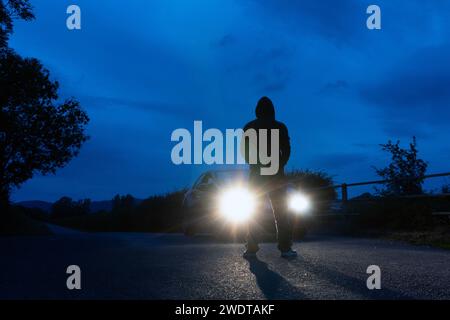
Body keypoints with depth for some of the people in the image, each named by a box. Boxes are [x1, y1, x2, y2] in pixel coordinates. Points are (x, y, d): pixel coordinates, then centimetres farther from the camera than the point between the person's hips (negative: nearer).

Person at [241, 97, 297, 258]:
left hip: (256, 174, 1)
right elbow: (286, 150, -1)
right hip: (276, 173, -1)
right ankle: (285, 248, -6)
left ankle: (251, 248, -2)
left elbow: (245, 151, 3)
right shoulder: (280, 127, 2)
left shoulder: (249, 127, 4)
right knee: (281, 211, 2)